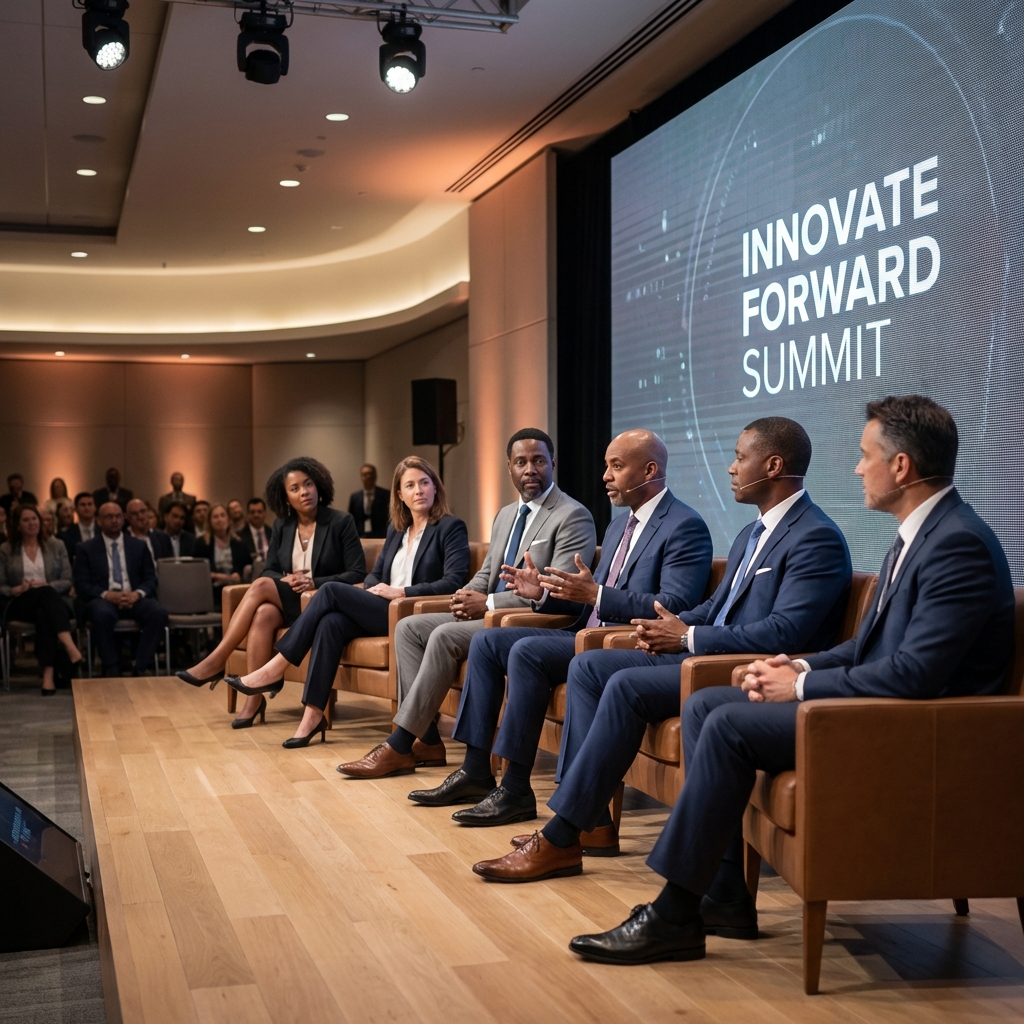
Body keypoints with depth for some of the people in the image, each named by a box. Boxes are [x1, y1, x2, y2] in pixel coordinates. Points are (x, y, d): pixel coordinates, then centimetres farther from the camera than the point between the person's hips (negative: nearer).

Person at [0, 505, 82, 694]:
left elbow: (67, 582, 6)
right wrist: (17, 590, -15)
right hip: (19, 606, -1)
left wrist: (46, 585, -13)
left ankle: (49, 673, -52)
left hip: (52, 603, 1)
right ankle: (70, 648, -56)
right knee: (45, 593, -38)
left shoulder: (56, 547, 14)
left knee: (43, 614, -39)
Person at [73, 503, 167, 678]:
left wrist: (137, 593, -13)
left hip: (133, 599, 2)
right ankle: (111, 668, -23)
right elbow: (81, 585, 1)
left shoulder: (139, 546, 15)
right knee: (103, 614, -39)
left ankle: (140, 668, -23)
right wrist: (107, 594, -18)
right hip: (103, 600, -2)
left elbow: (151, 579, 10)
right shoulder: (86, 549, 9)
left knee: (158, 612, -31)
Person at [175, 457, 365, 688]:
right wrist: (283, 580, -13)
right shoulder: (282, 526, 11)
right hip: (288, 602, 4)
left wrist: (314, 583, -20)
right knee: (263, 615, -33)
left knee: (261, 585, -26)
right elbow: (269, 571, 11)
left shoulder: (341, 522, -4)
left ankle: (216, 661, -25)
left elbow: (358, 574, -9)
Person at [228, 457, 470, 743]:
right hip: (386, 611, 6)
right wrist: (378, 590, -4)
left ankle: (275, 669, -13)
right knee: (331, 622, -25)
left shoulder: (451, 528, -2)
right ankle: (313, 714, -26)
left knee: (331, 591, -19)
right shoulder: (396, 529, 19)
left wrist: (401, 592, -18)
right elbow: (374, 575, 21)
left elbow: (454, 582, -13)